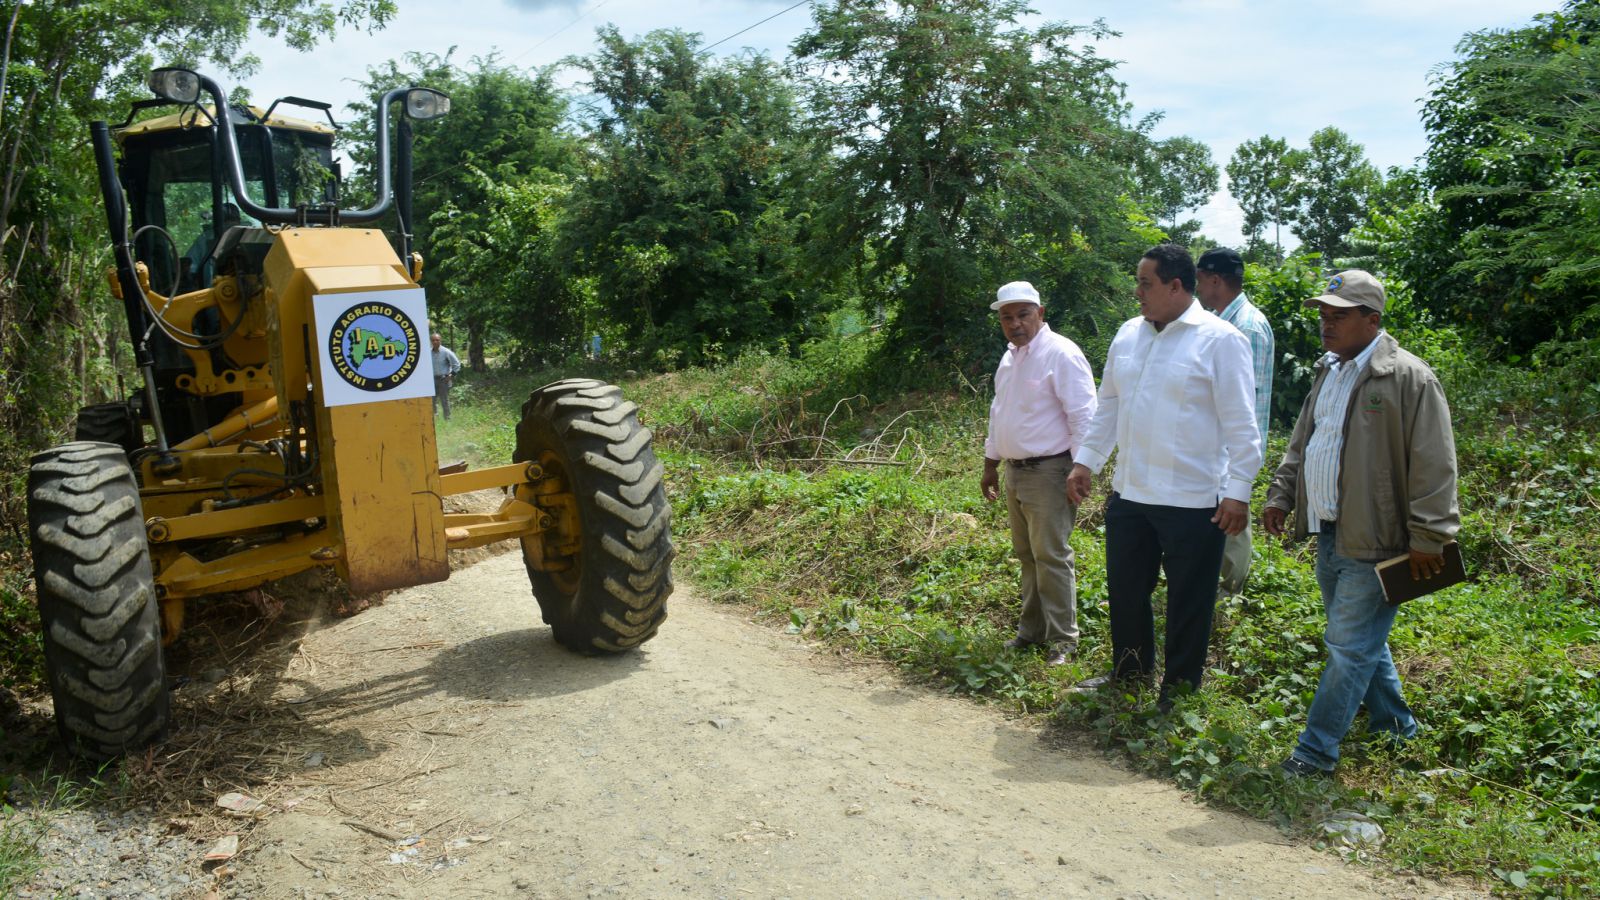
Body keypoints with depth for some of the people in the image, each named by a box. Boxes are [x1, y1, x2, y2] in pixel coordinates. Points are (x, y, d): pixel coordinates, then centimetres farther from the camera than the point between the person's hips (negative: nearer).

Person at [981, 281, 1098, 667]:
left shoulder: (1061, 354, -14)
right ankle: (1031, 630, 26)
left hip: (1048, 472, -8)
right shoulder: (1010, 357, 13)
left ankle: (1062, 641, 6)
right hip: (1015, 472, 9)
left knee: (1051, 557, -5)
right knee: (1027, 554, 15)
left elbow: (1084, 417, -18)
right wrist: (991, 465, 23)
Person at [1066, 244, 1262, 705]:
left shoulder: (1219, 340, -11)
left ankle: (1180, 686, 25)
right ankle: (1130, 670, 38)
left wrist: (1238, 490, -16)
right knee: (1125, 589, 18)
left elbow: (1241, 424, -12)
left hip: (1193, 501, -6)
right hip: (1129, 494, 7)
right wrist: (1086, 461, 14)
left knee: (1188, 601, 8)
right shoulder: (1129, 334, 8)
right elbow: (1108, 406, 17)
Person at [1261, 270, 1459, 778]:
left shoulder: (1409, 378, -14)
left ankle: (1316, 751, 6)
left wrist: (1428, 537, -17)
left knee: (1350, 646, -2)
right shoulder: (1328, 372, 13)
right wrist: (1281, 496, 13)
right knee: (1362, 639, 21)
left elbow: (1434, 465, -16)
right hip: (1329, 534, 9)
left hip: (1374, 541, -9)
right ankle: (1396, 725, 39)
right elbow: (1300, 444, 21)